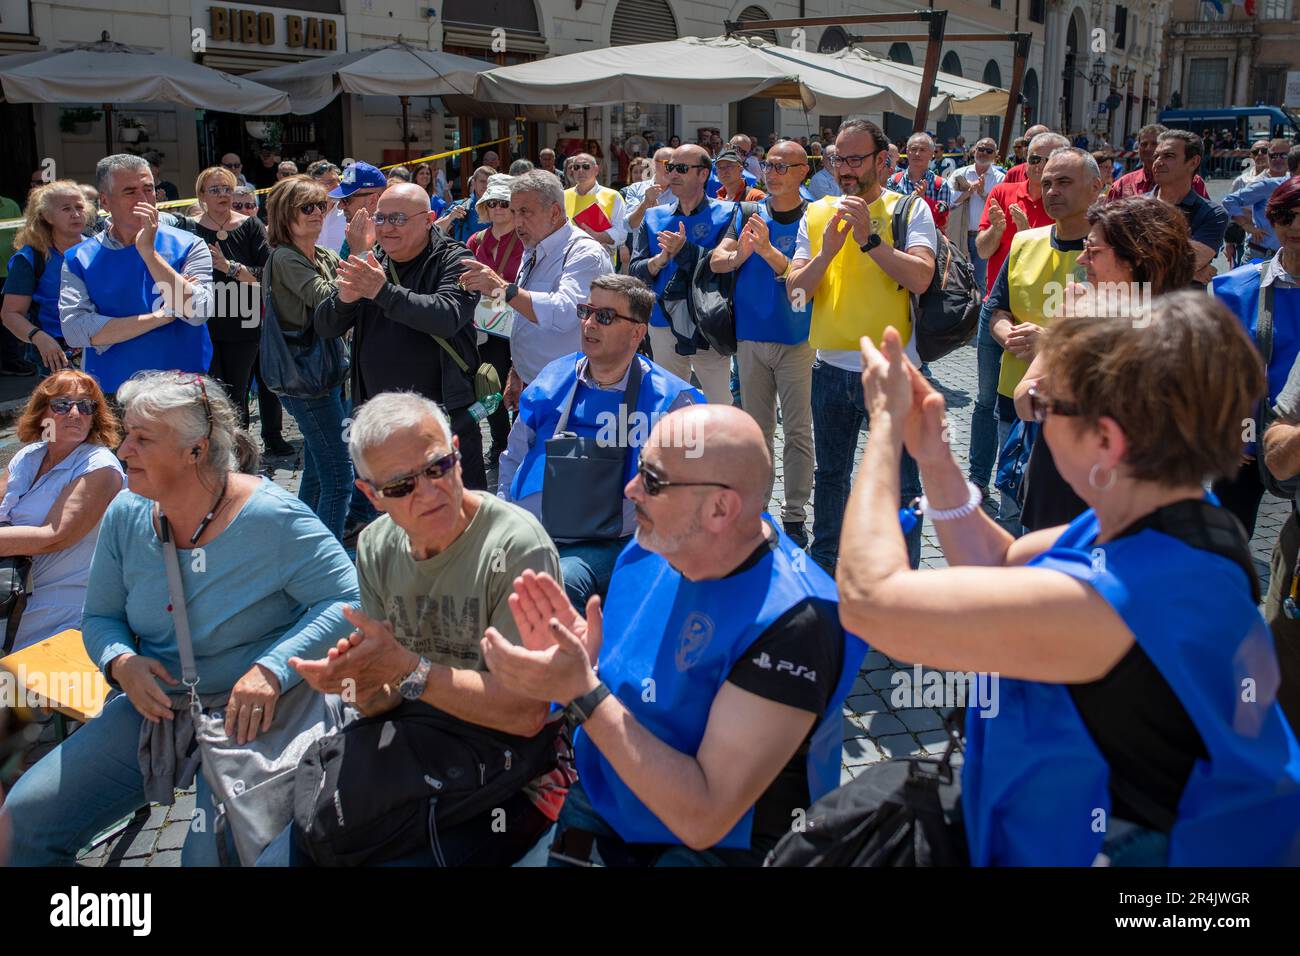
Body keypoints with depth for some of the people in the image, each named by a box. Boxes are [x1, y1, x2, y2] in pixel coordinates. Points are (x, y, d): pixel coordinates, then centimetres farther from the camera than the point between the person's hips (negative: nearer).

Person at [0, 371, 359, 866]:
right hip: (155, 708, 6)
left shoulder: (271, 518, -18)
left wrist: (273, 668, -30)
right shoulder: (126, 515, 1)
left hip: (247, 715, -6)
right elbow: (100, 617, 11)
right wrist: (122, 662, -12)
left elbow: (348, 600, -19)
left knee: (211, 854, -24)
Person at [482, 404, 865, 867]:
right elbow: (615, 704, 7)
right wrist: (581, 663, -15)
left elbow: (704, 820, -25)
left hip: (714, 845, -6)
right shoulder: (653, 546, -4)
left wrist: (583, 692, -27)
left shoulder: (789, 621, -26)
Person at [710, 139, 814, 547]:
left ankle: (795, 514, 9)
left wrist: (768, 251, -27)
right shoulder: (749, 214, 5)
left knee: (798, 431, 0)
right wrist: (740, 254, -21)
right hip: (751, 337, 4)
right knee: (757, 428, 13)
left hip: (797, 338, -3)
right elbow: (715, 261, -2)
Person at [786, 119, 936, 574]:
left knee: (900, 483, 6)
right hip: (831, 366, 4)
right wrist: (827, 251, -17)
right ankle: (823, 570, 36)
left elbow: (920, 278, -19)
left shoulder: (910, 210, -3)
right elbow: (795, 291, -2)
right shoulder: (817, 214, 6)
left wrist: (870, 239, -23)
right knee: (829, 477, 18)